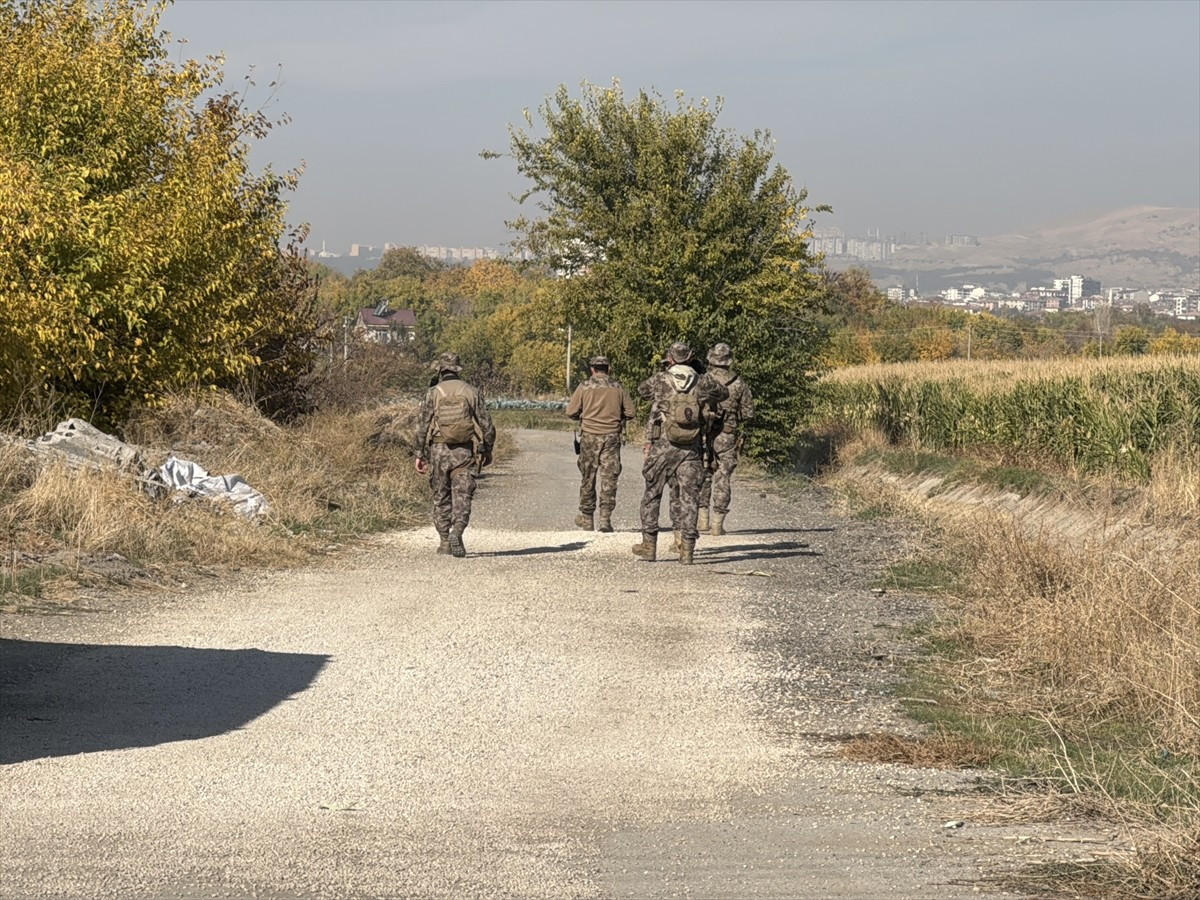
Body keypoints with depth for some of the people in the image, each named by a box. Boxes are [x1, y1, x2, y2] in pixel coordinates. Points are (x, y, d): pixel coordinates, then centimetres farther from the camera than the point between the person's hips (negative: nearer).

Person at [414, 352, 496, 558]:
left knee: (441, 498, 12)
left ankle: (445, 541, 15)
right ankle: (457, 532, -23)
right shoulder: (471, 392, 2)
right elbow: (486, 424, 3)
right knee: (462, 498, -2)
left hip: (439, 450, 0)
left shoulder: (433, 393, -2)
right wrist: (487, 450, 14)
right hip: (464, 452, 0)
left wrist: (420, 454, 2)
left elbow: (422, 425, -3)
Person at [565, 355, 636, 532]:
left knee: (588, 477, 10)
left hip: (590, 436, -1)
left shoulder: (584, 387, -3)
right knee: (609, 478, 1)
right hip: (612, 436, 1)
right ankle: (605, 518, -6)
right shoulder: (618, 388, 2)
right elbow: (630, 412, 4)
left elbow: (571, 412, -3)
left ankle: (587, 517, 17)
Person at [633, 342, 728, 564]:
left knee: (653, 493, 11)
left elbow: (642, 389, 20)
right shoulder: (703, 381, 2)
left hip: (663, 445, -1)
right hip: (692, 446, 1)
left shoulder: (660, 380, -1)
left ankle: (649, 545, 14)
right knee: (689, 496, 4)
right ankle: (687, 549, 0)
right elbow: (724, 393, 21)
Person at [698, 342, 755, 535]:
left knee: (702, 477, 13)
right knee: (722, 479, 6)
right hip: (727, 437, 0)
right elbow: (748, 413, 2)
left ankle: (701, 520, 7)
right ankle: (718, 524, 4)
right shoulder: (738, 384, -2)